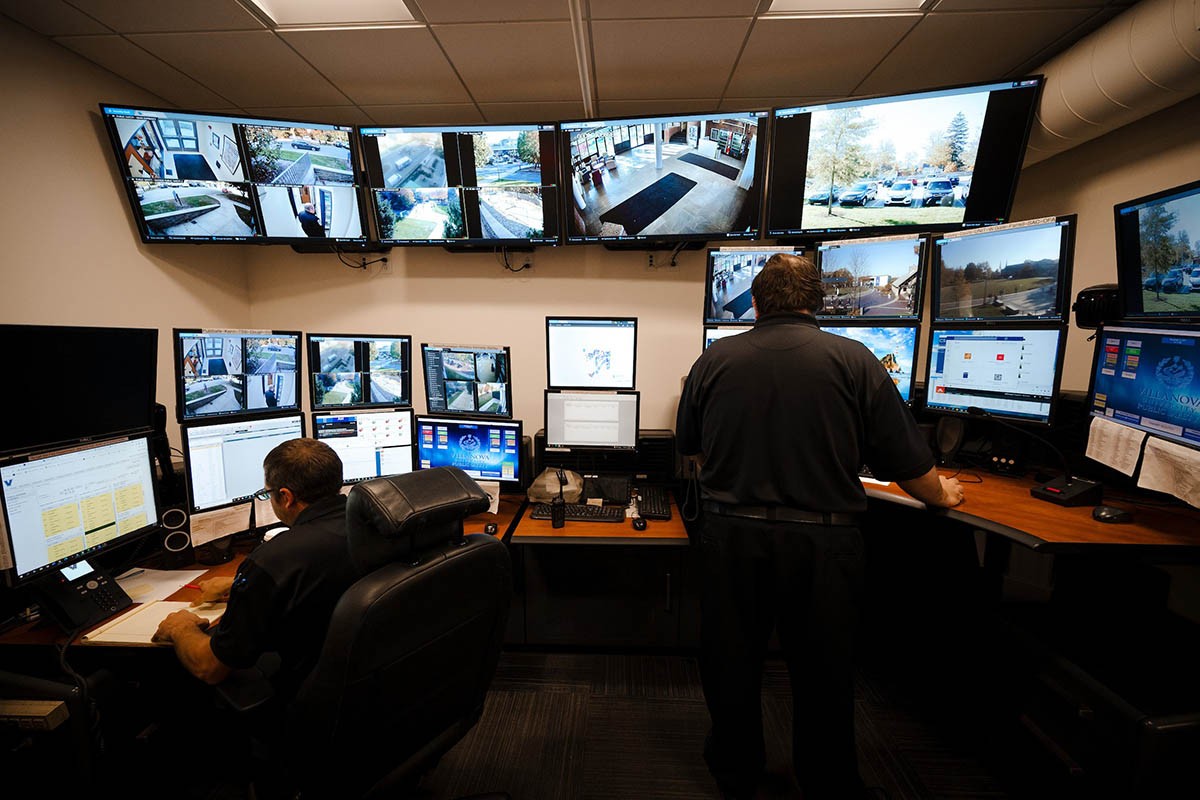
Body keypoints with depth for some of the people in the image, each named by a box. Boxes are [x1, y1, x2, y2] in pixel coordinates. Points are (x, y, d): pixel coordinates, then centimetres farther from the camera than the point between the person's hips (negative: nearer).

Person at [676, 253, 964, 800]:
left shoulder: (714, 360, -2)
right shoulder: (853, 359, -6)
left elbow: (691, 448, 11)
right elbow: (906, 461, -1)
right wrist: (941, 495, 22)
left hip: (730, 533, 1)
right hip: (821, 539, 0)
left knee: (731, 659, 20)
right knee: (823, 670, 20)